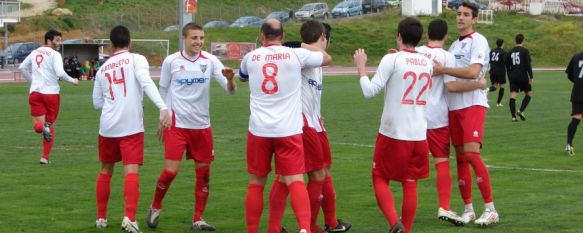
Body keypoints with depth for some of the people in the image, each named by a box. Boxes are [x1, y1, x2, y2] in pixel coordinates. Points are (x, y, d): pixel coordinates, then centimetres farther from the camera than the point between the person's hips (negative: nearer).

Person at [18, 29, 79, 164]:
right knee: (51, 125, 13)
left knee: (38, 126, 2)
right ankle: (45, 157, 11)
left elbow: (22, 68, 18)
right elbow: (60, 73, -18)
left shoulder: (35, 53, 12)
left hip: (35, 92, 3)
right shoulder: (55, 54, -7)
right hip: (51, 93, -3)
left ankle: (43, 127, -35)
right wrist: (72, 81, -2)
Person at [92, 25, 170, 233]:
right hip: (132, 126, -4)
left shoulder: (102, 69, 13)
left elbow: (97, 103, 16)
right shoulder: (136, 59, 0)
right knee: (131, 172, -9)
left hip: (107, 126, 4)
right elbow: (146, 83, -18)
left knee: (106, 170, 20)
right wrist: (163, 108, -27)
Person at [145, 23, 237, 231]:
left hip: (202, 125, 3)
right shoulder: (171, 61, -5)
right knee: (171, 170, -9)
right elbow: (163, 91, 8)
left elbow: (230, 90, -9)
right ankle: (155, 208, 16)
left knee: (203, 172, 5)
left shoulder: (210, 61, -3)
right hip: (176, 124, -3)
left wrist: (229, 79, -31)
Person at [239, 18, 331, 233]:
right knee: (295, 181, -5)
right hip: (289, 131, -1)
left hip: (259, 130, 1)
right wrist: (305, 45, 29)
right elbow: (327, 58, 17)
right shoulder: (296, 55, -1)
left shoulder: (251, 58, 6)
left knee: (256, 184, 12)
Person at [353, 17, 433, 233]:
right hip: (419, 135, 4)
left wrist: (361, 67, 1)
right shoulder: (428, 63, 7)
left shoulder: (392, 59, -10)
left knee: (380, 179, 8)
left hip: (393, 134, -4)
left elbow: (370, 91, -13)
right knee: (410, 184, 10)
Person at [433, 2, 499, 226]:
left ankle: (490, 209, -14)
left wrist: (443, 69, -14)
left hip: (473, 104, -8)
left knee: (472, 153, -18)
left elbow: (473, 72, -19)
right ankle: (468, 209, 11)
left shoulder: (478, 41, -6)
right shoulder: (454, 45, 19)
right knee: (461, 158, 6)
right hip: (454, 106, 8)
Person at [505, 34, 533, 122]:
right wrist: (531, 77, -9)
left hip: (513, 76, 4)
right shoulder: (525, 51, -4)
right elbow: (528, 65, -11)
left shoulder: (510, 52, 11)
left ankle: (513, 116, -7)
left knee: (512, 96, -1)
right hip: (523, 76, -4)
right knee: (529, 94, 11)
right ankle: (521, 111, -6)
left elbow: (507, 66, 15)